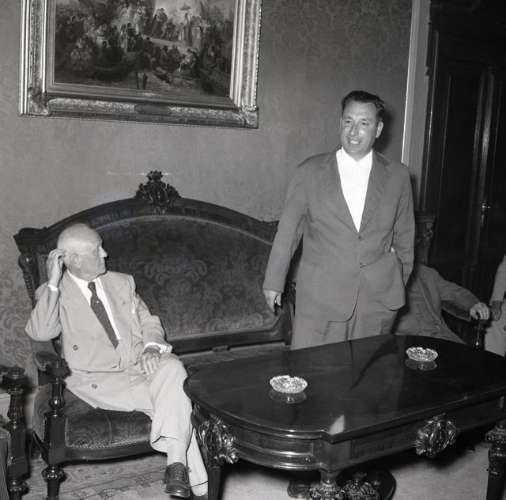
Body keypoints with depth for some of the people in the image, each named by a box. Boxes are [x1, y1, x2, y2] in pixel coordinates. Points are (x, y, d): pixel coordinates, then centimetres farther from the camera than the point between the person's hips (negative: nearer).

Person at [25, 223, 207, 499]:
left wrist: (152, 347, -6)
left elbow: (149, 322, 17)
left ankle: (176, 462, -31)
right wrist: (53, 283, -16)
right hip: (98, 381, -4)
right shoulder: (52, 294, 5)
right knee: (175, 404, -27)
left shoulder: (121, 282, 18)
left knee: (172, 367, -32)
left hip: (140, 367, 4)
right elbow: (40, 332, -13)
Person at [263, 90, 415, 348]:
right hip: (320, 298, -1)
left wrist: (399, 283, 20)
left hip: (378, 299, 1)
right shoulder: (310, 172, 0)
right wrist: (274, 282, 9)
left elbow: (404, 236, 14)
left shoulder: (398, 176, 5)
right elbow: (287, 231, 5)